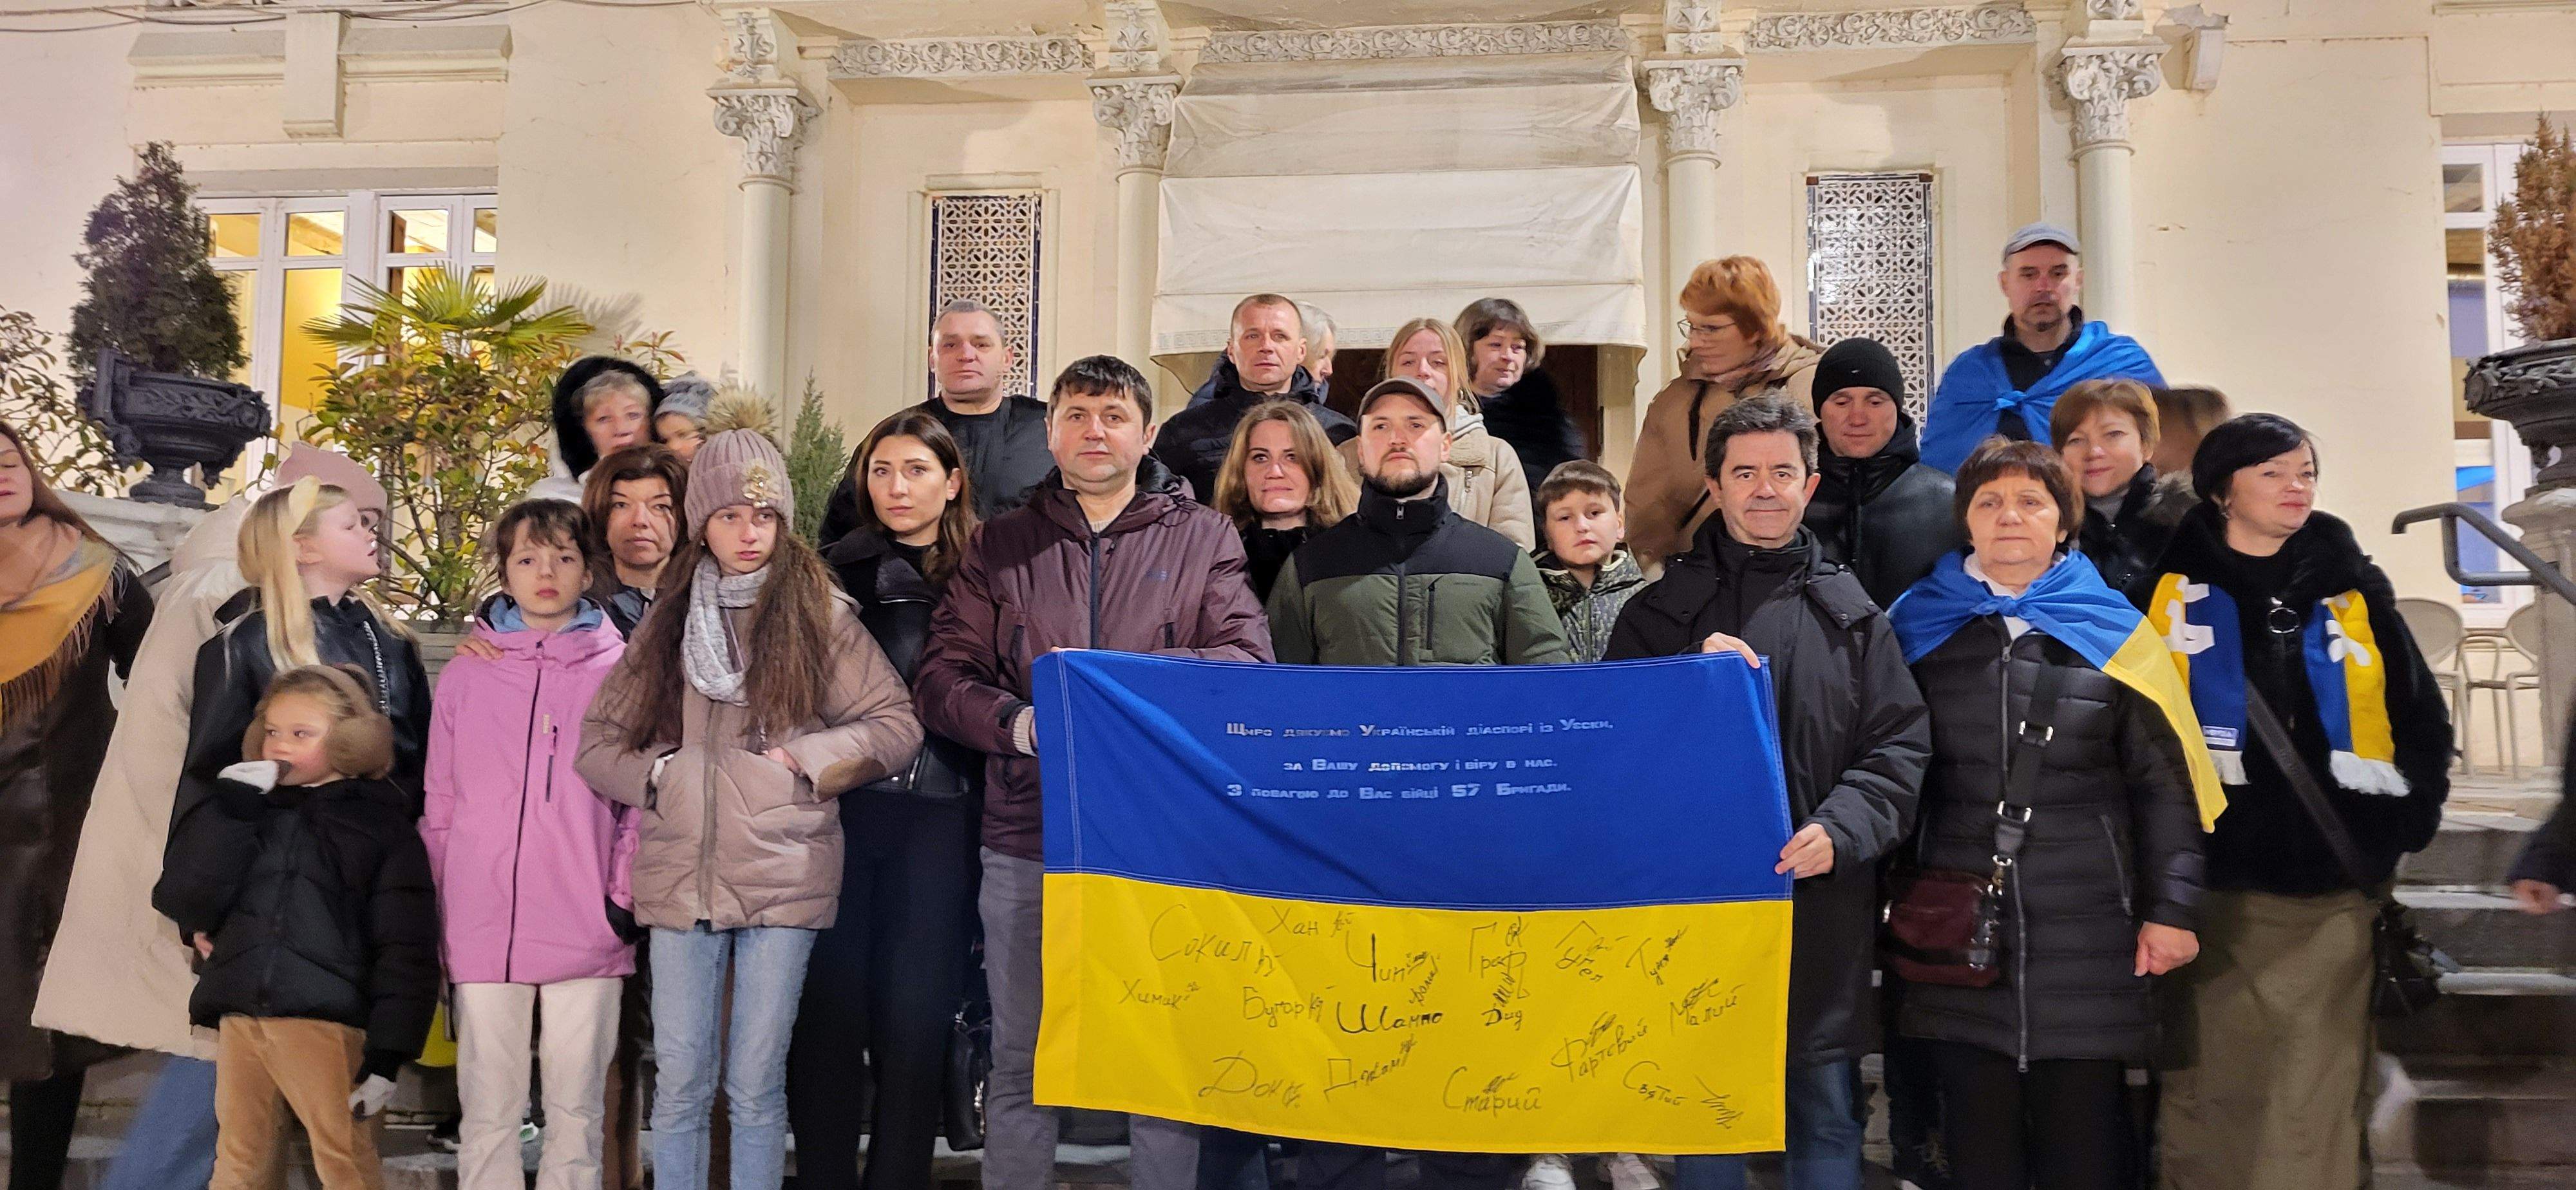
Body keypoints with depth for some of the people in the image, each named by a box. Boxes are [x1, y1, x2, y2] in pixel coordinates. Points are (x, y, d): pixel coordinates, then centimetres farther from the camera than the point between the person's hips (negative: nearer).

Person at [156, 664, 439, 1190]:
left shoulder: (380, 824, 2)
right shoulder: (250, 810, 18)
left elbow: (406, 948, -4)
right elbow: (187, 897, 8)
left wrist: (387, 1053, -11)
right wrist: (225, 808, -2)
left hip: (325, 1018, -5)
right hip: (240, 1014, 6)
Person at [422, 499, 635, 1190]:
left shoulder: (619, 668, 5)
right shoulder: (466, 673, 9)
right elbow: (439, 803, 10)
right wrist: (434, 921, 7)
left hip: (588, 932, -1)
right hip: (482, 931, 1)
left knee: (577, 1108, 6)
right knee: (488, 1111, 6)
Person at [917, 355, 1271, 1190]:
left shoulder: (1205, 538, 6)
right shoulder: (999, 545, 11)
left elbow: (1249, 660, -5)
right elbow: (942, 677, 4)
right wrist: (1019, 724, -17)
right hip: (1027, 839, 1)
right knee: (1020, 1062, 11)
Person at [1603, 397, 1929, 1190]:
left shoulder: (1851, 615, 9)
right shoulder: (1661, 611, 7)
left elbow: (1902, 745, 4)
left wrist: (1842, 829, -12)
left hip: (1822, 905, 1)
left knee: (1827, 1117, 9)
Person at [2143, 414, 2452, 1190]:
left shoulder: (2353, 590, 13)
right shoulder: (2170, 587, 2)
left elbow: (2422, 717, 18)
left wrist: (2406, 822, 9)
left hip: (2332, 890, 3)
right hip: (2210, 885, -2)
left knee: (2318, 1094, 4)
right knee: (2211, 1084, 0)